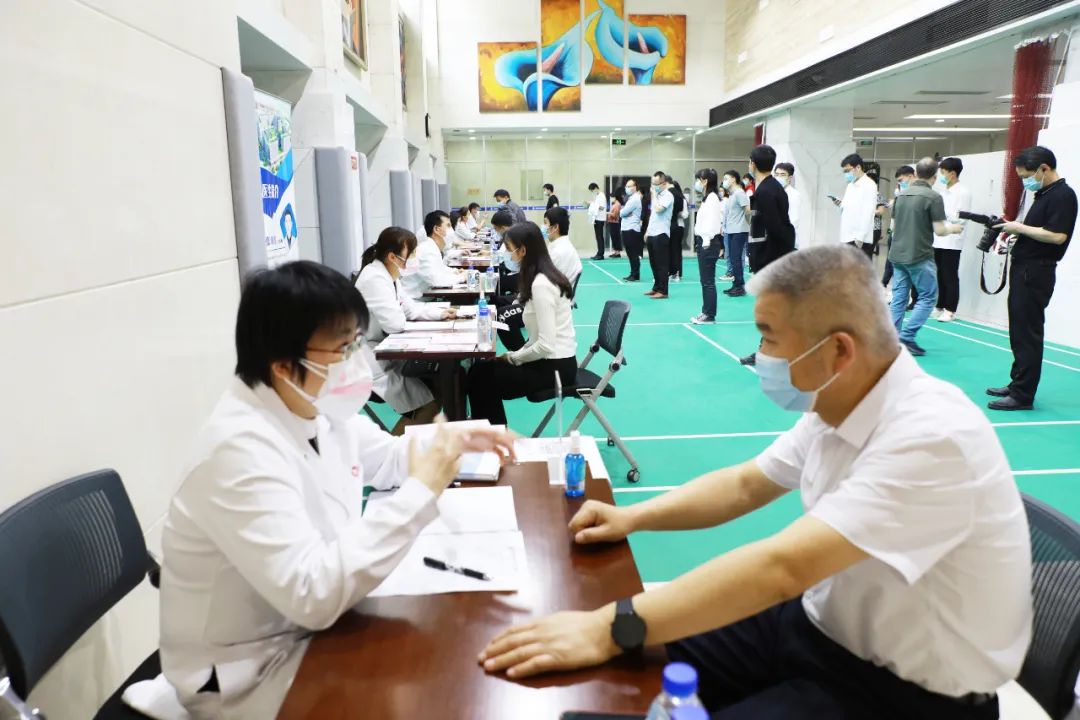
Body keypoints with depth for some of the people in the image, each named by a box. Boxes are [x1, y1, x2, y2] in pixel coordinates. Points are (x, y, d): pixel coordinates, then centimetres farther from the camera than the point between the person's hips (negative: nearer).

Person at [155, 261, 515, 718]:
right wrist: (421, 492, -33)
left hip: (315, 621, 8)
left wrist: (455, 442, -4)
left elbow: (387, 456, 15)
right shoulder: (241, 451, -31)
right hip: (249, 671, -7)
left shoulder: (317, 408, -3)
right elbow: (313, 594, -36)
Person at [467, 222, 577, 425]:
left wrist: (512, 357, -10)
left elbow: (546, 344, -24)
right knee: (482, 369, 8)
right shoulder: (545, 277, 8)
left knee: (480, 377, -5)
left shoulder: (540, 284, -22)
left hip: (555, 366, -9)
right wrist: (516, 354, 5)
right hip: (554, 360, 9)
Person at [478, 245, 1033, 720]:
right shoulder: (832, 405, -4)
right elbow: (745, 485, 8)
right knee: (653, 657, 1)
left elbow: (782, 566, -38)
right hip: (821, 622, 7)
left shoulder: (931, 437, -31)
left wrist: (608, 630, -37)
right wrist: (632, 517, -3)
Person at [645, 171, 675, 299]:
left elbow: (658, 209, -26)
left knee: (661, 264, -4)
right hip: (652, 234, 8)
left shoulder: (668, 196, -10)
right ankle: (656, 287, 22)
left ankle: (663, 291, 0)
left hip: (661, 234, -8)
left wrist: (654, 195, -14)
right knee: (654, 263, 13)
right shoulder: (657, 195, 15)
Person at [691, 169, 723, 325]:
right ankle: (706, 313, 17)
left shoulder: (712, 198, -12)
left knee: (708, 281, -6)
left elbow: (712, 221, -19)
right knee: (705, 281, 12)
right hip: (704, 242, 10)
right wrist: (700, 242, 13)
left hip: (708, 243, -10)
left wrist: (706, 242, -19)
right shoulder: (707, 198, 17)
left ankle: (710, 315, -1)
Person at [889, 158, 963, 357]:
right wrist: (953, 229, 8)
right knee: (928, 297, 3)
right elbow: (939, 230, -11)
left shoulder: (901, 195, 8)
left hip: (897, 254, 6)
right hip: (920, 256, -6)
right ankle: (907, 336, -6)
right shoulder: (933, 197, -11)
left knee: (899, 297, 8)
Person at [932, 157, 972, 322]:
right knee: (939, 276, 10)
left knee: (950, 277, -2)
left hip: (952, 241, -7)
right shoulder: (943, 190, 16)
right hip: (938, 239, 7)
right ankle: (940, 307, 17)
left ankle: (950, 310, 3)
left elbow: (961, 218, -15)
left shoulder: (963, 192, -7)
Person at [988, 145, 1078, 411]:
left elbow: (1057, 235, -22)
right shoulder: (1043, 194, 17)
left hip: (1036, 273, -10)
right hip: (1023, 269, 10)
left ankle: (1022, 396, -3)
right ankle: (1017, 384, 25)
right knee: (1019, 332, 15)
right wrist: (1012, 232, 3)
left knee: (1027, 334, -7)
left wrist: (1019, 227, -14)